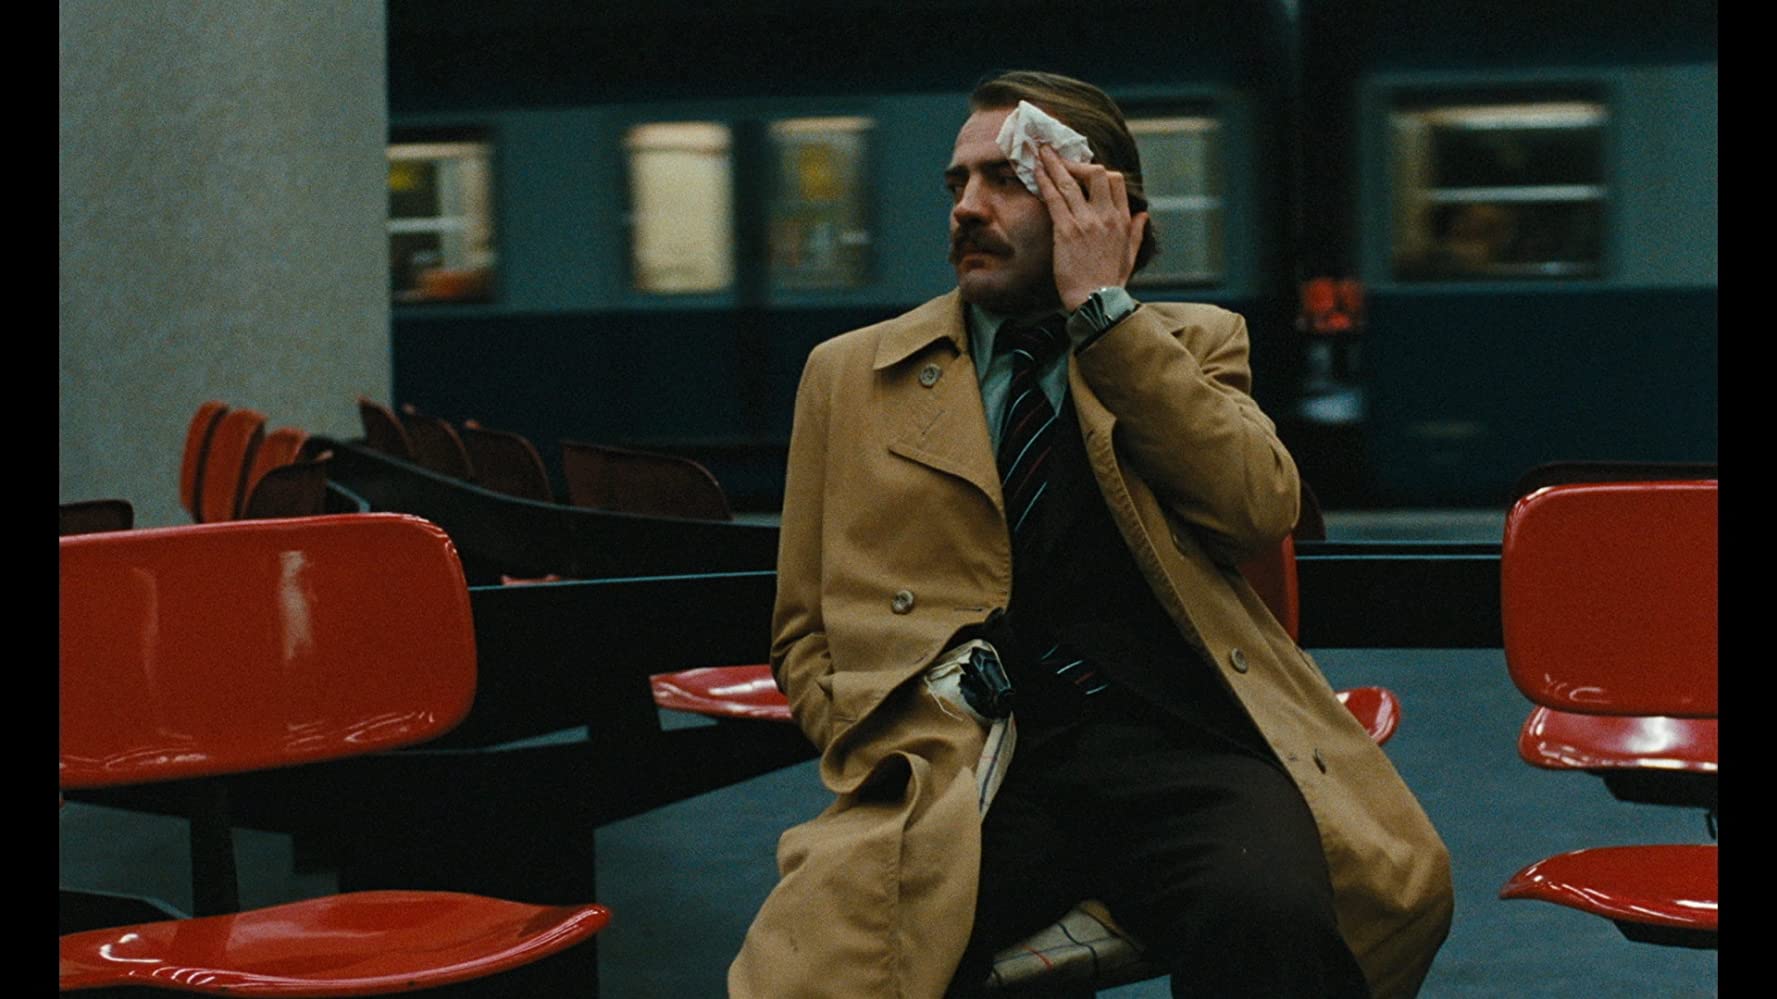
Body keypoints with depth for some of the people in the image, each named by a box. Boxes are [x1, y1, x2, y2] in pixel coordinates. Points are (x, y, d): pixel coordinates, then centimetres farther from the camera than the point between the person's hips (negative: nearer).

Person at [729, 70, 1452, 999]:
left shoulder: (1193, 343, 17)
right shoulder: (851, 374, 18)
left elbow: (1259, 509, -4)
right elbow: (804, 633, 17)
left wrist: (1104, 310, -5)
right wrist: (892, 754, -2)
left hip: (1182, 745, 0)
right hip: (965, 762, 0)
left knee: (1269, 923, -33)